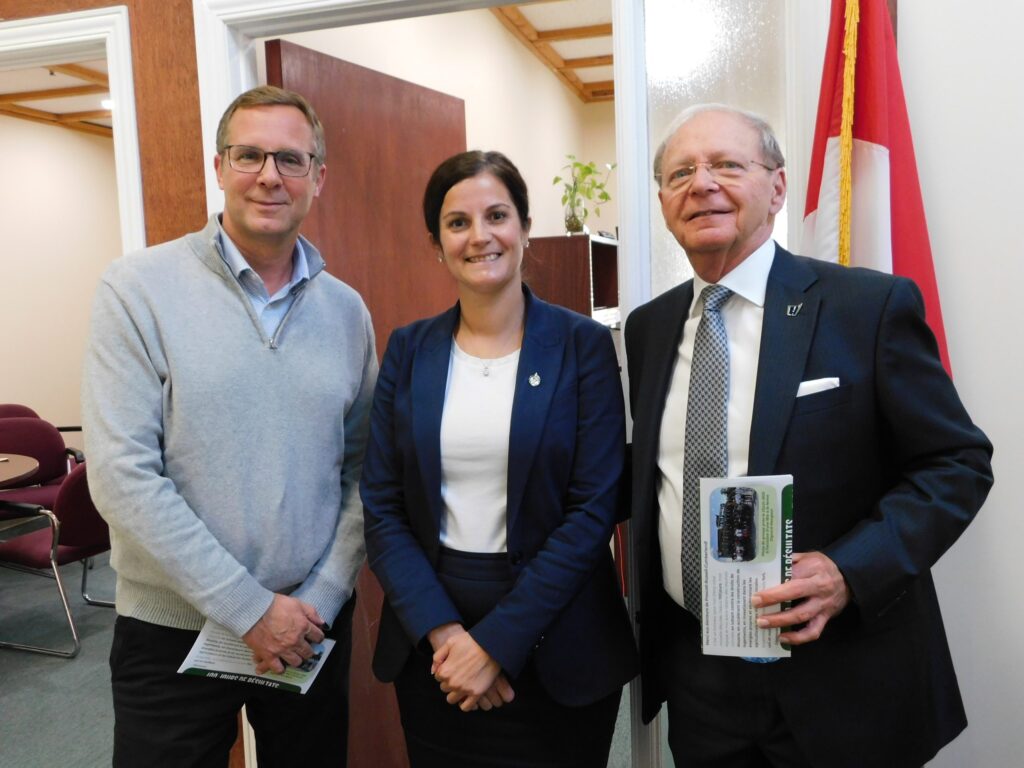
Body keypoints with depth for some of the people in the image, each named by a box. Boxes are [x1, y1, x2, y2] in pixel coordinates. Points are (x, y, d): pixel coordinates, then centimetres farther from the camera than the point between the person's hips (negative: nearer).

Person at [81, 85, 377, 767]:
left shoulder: (346, 310, 2)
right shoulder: (138, 289, -9)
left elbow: (363, 471, 4)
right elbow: (122, 476, -15)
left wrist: (320, 597, -7)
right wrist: (251, 608, -15)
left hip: (314, 625, 4)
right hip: (171, 631, -3)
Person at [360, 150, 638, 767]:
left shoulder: (583, 345, -7)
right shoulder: (409, 350, 1)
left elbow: (594, 509, -12)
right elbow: (381, 506, -1)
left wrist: (497, 642, -15)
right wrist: (442, 630, -12)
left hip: (554, 646, -2)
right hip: (430, 647, 3)